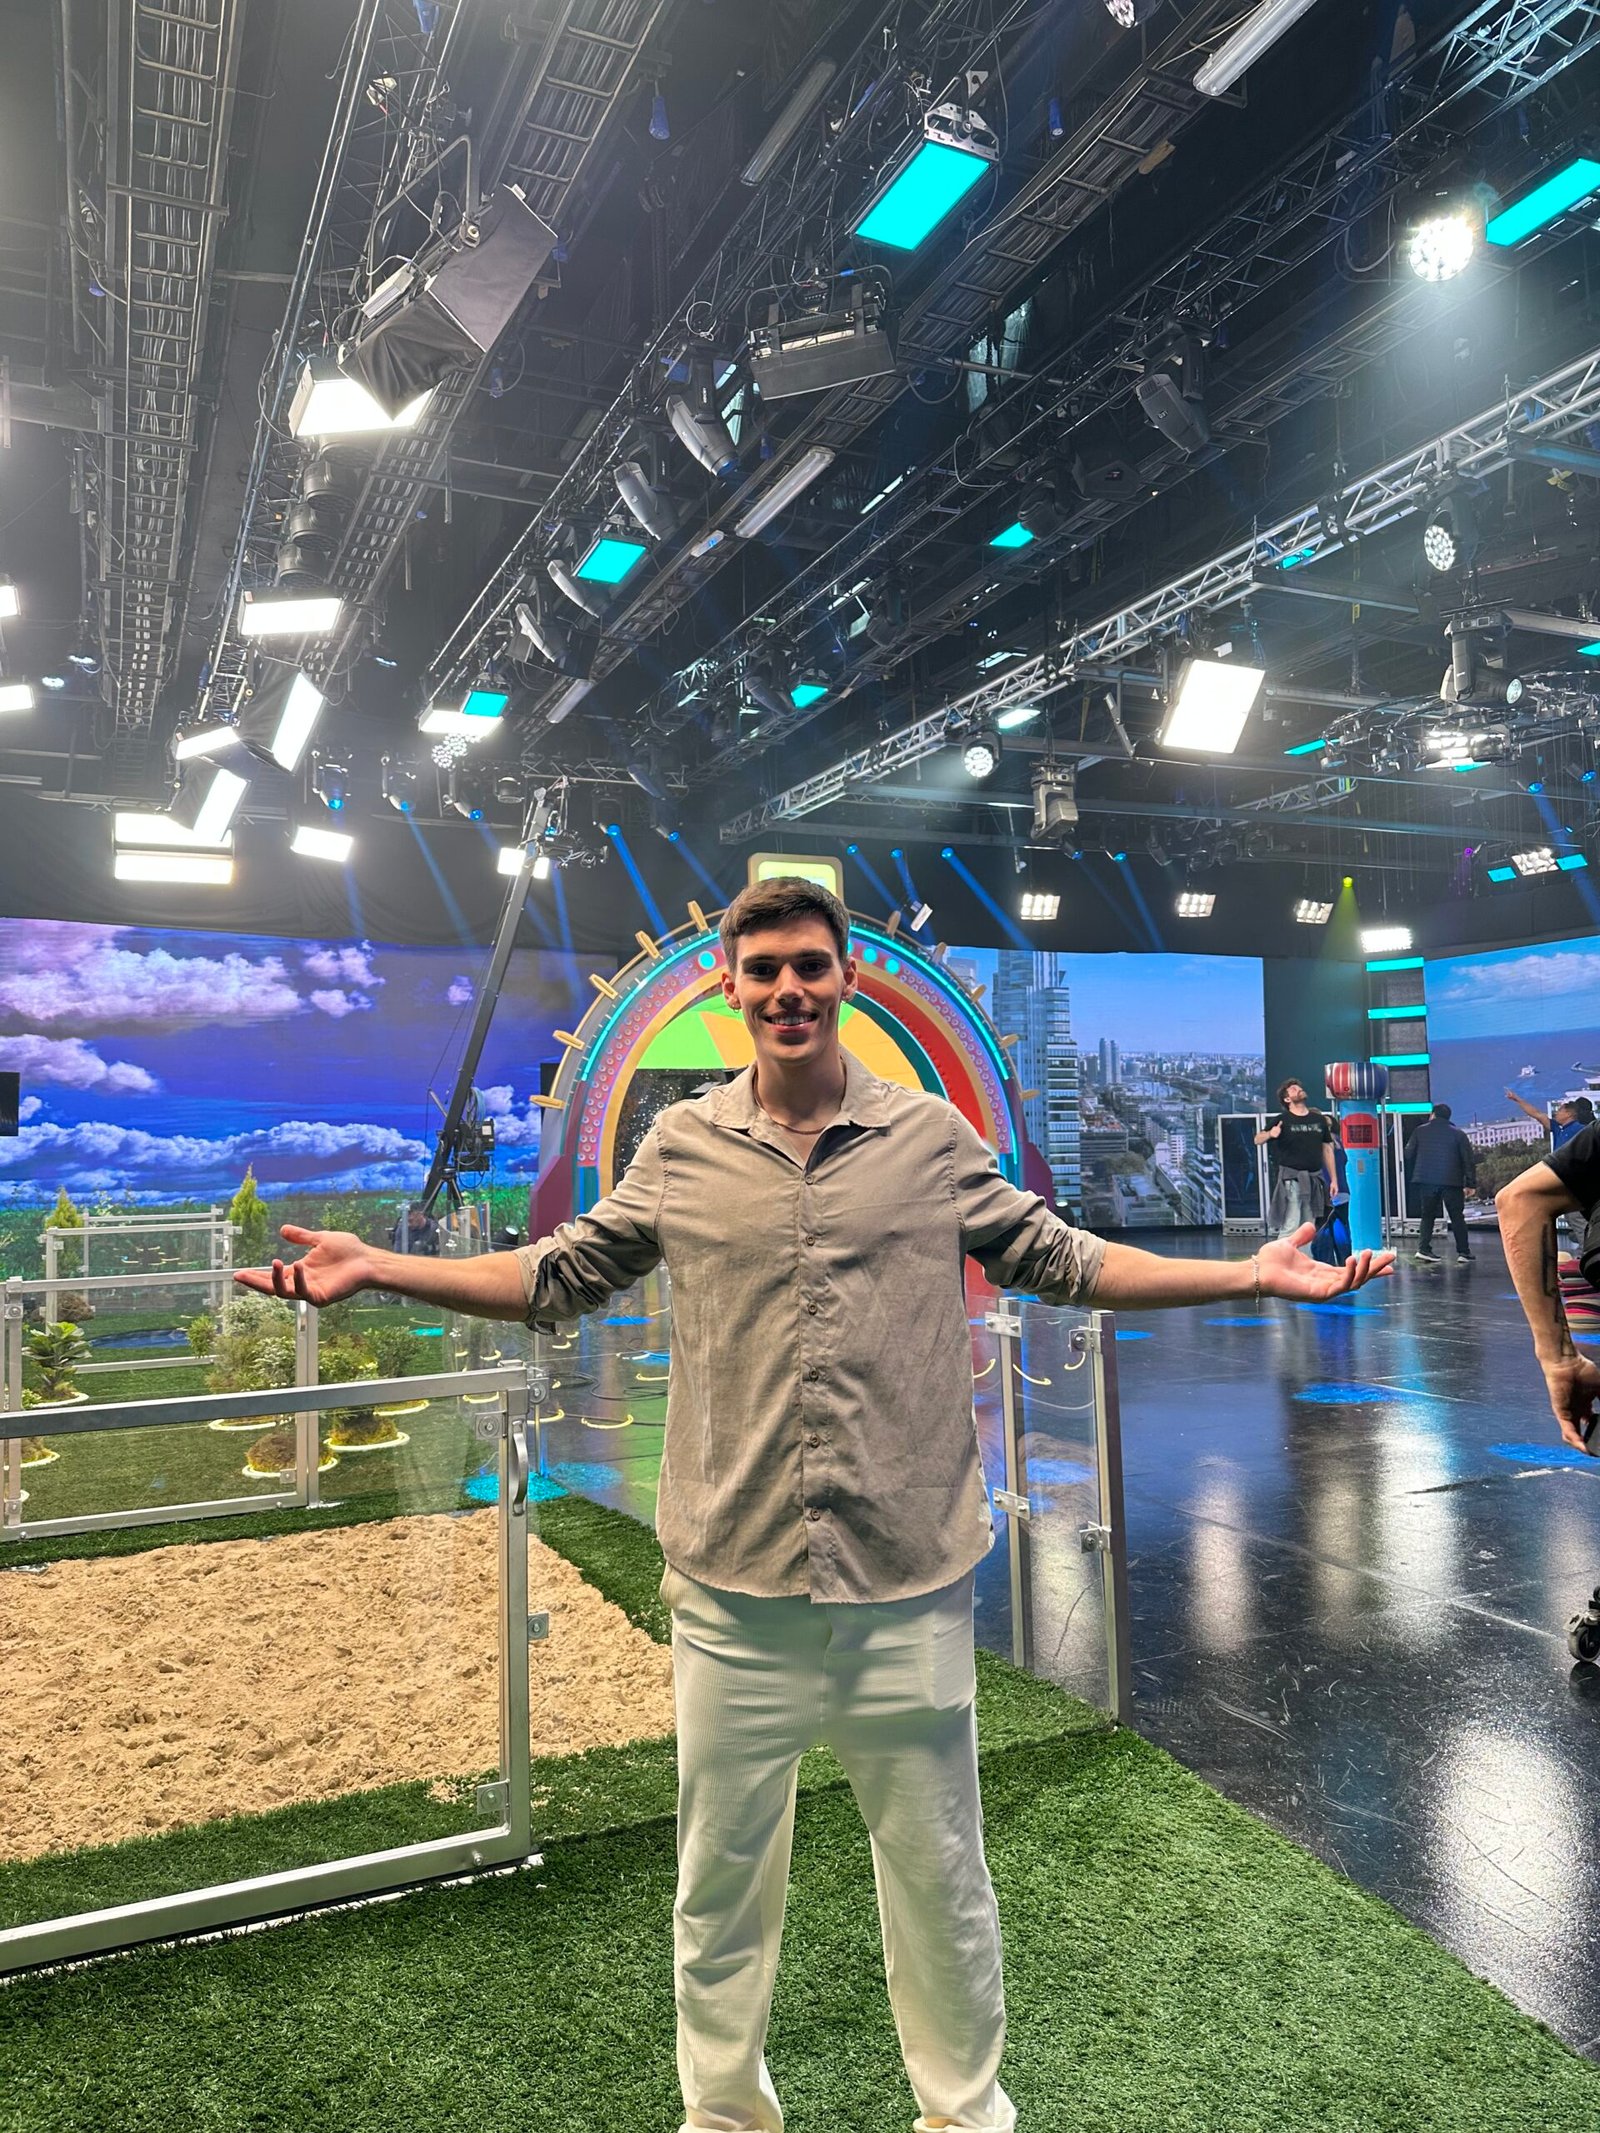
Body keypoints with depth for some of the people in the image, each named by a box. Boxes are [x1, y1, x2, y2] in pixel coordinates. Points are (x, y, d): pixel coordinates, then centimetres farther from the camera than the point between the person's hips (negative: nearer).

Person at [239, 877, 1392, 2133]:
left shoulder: (935, 1140, -1)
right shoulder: (680, 1148, 1)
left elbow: (1063, 1263, 5)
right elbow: (557, 1277, 8)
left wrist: (1255, 1274, -1)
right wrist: (378, 1268, 0)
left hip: (909, 1591, 0)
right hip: (736, 1595, 1)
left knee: (942, 1880, 17)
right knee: (721, 1883, 18)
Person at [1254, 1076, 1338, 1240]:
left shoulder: (1319, 1120, 11)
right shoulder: (1283, 1120, -2)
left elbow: (1327, 1150, 15)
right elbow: (1257, 1140, -4)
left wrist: (1334, 1179, 11)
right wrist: (1270, 1134, -26)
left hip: (1314, 1179, 5)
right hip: (1291, 1178, -5)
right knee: (1290, 1227, -11)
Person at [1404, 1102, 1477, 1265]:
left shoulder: (1420, 1131, 6)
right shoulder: (1458, 1134, 3)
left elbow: (1409, 1154, 7)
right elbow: (1469, 1159, -1)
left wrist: (1412, 1176, 19)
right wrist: (1470, 1183, 0)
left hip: (1426, 1181, 2)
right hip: (1451, 1182, -1)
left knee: (1427, 1215, 10)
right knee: (1457, 1217, 6)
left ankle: (1423, 1248, -4)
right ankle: (1464, 1252, 4)